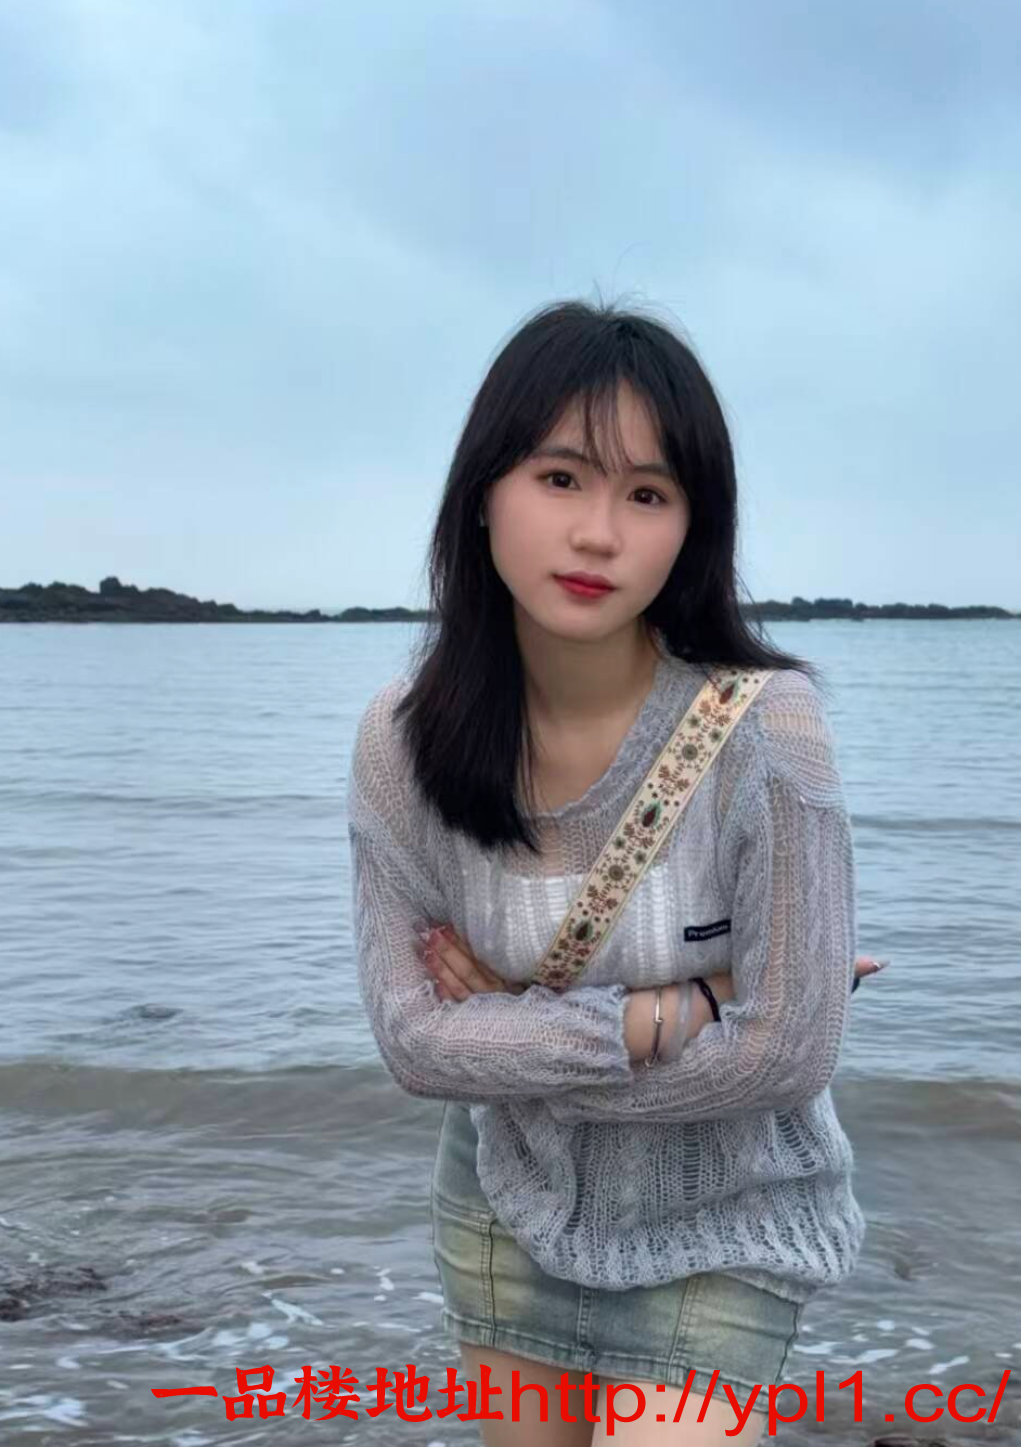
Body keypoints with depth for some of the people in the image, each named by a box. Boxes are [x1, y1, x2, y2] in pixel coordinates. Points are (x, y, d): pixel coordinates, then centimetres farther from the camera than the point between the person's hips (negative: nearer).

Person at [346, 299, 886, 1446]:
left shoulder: (765, 728, -25)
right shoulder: (403, 737, -15)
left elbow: (791, 1052, -22)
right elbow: (412, 1041, -14)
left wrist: (508, 1035, -15)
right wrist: (673, 1012, -22)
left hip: (717, 1234, -3)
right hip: (509, 1210, 4)